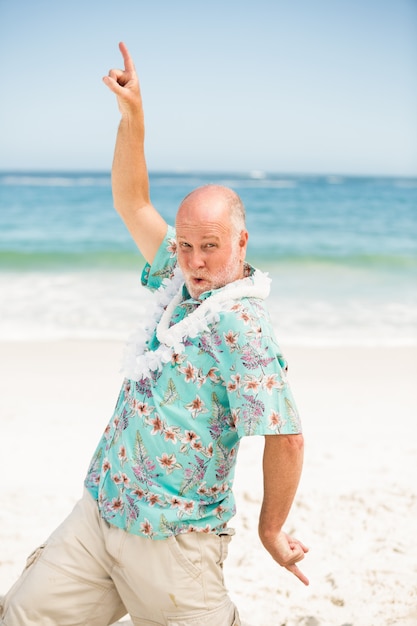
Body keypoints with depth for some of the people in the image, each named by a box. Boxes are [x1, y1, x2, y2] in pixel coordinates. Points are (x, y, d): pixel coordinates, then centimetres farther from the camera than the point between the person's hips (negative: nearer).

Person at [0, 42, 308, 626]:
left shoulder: (239, 322, -21)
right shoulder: (182, 279, 3)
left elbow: (286, 438, -21)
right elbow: (132, 203, 12)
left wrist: (271, 528, -9)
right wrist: (132, 114, 4)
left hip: (171, 541, -7)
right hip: (99, 511, 7)